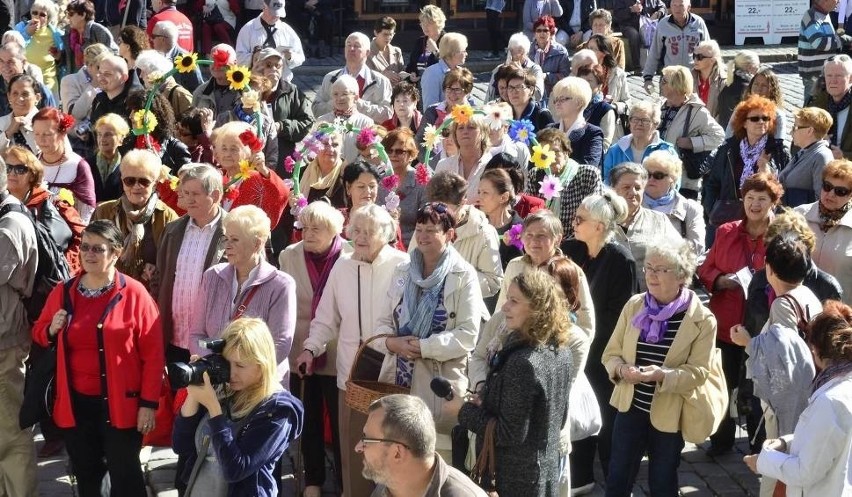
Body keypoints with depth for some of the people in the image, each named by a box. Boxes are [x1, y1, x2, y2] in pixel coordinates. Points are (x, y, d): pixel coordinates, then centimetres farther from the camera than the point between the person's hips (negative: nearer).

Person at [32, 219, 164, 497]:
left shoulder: (134, 294, -9)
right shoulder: (62, 293, 4)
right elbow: (38, 334, 17)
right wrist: (52, 331, -6)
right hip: (76, 403, 4)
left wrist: (149, 403, -11)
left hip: (119, 403, -4)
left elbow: (153, 354, -9)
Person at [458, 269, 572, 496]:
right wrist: (487, 402, 10)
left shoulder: (523, 362, -26)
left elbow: (511, 434, -23)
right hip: (547, 472, 9)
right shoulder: (560, 352, 1)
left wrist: (464, 410, -12)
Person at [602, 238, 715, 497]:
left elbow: (698, 372, -14)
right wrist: (621, 369, -20)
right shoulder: (634, 305, -1)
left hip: (669, 414, -3)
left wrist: (663, 375, -30)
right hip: (631, 407, 3)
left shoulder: (702, 319, -12)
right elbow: (611, 353, 3)